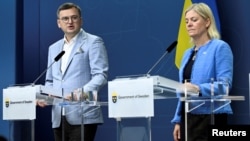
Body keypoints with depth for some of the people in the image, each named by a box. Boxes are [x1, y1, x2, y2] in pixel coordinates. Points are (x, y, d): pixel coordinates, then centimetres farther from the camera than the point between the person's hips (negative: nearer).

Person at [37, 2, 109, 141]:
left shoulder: (93, 42, 1)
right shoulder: (54, 48, 21)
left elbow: (101, 75, -9)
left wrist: (82, 92, -25)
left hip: (82, 116, -6)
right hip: (59, 117, 6)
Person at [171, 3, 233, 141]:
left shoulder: (220, 47, -5)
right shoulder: (188, 53, 18)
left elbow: (225, 84, -15)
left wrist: (199, 89, -30)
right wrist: (178, 120, 12)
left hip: (210, 118, -7)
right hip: (189, 118, 7)